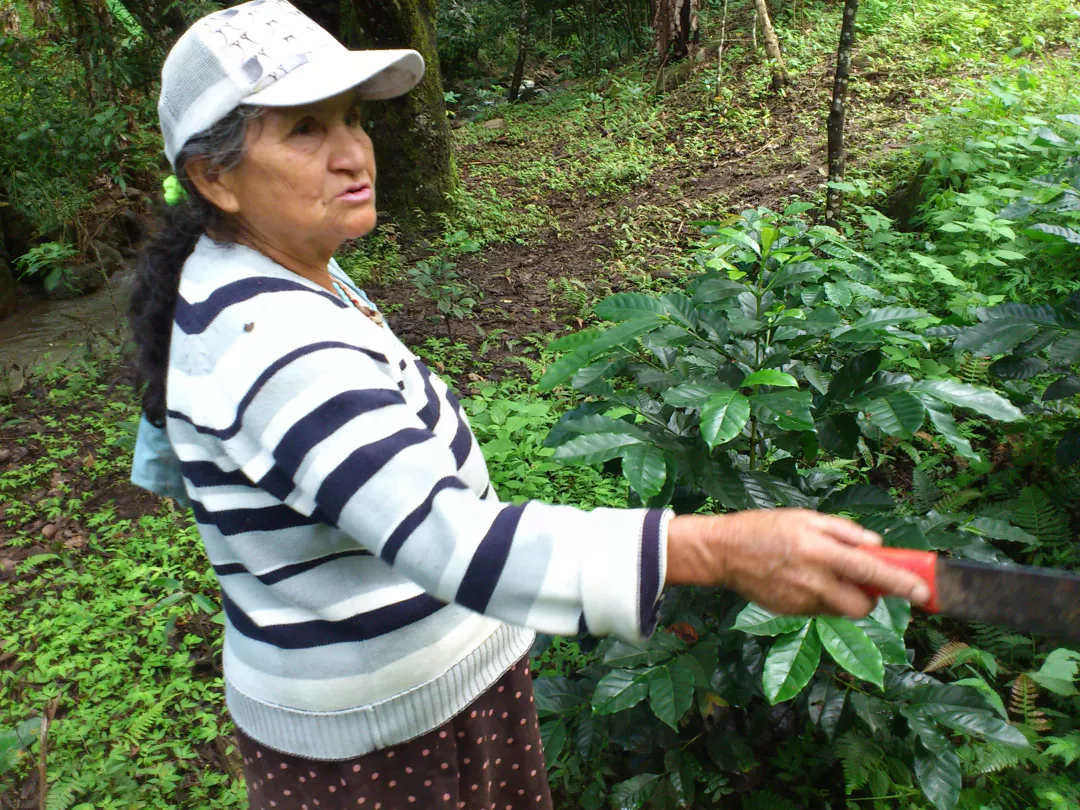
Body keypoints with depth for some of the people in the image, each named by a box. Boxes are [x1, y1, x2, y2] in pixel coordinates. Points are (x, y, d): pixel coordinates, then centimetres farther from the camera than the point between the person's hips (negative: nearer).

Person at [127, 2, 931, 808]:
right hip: (381, 738, -9)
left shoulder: (228, 275, 0)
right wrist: (721, 548, -48)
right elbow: (453, 543, -43)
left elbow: (162, 460, 13)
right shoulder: (275, 351, -33)